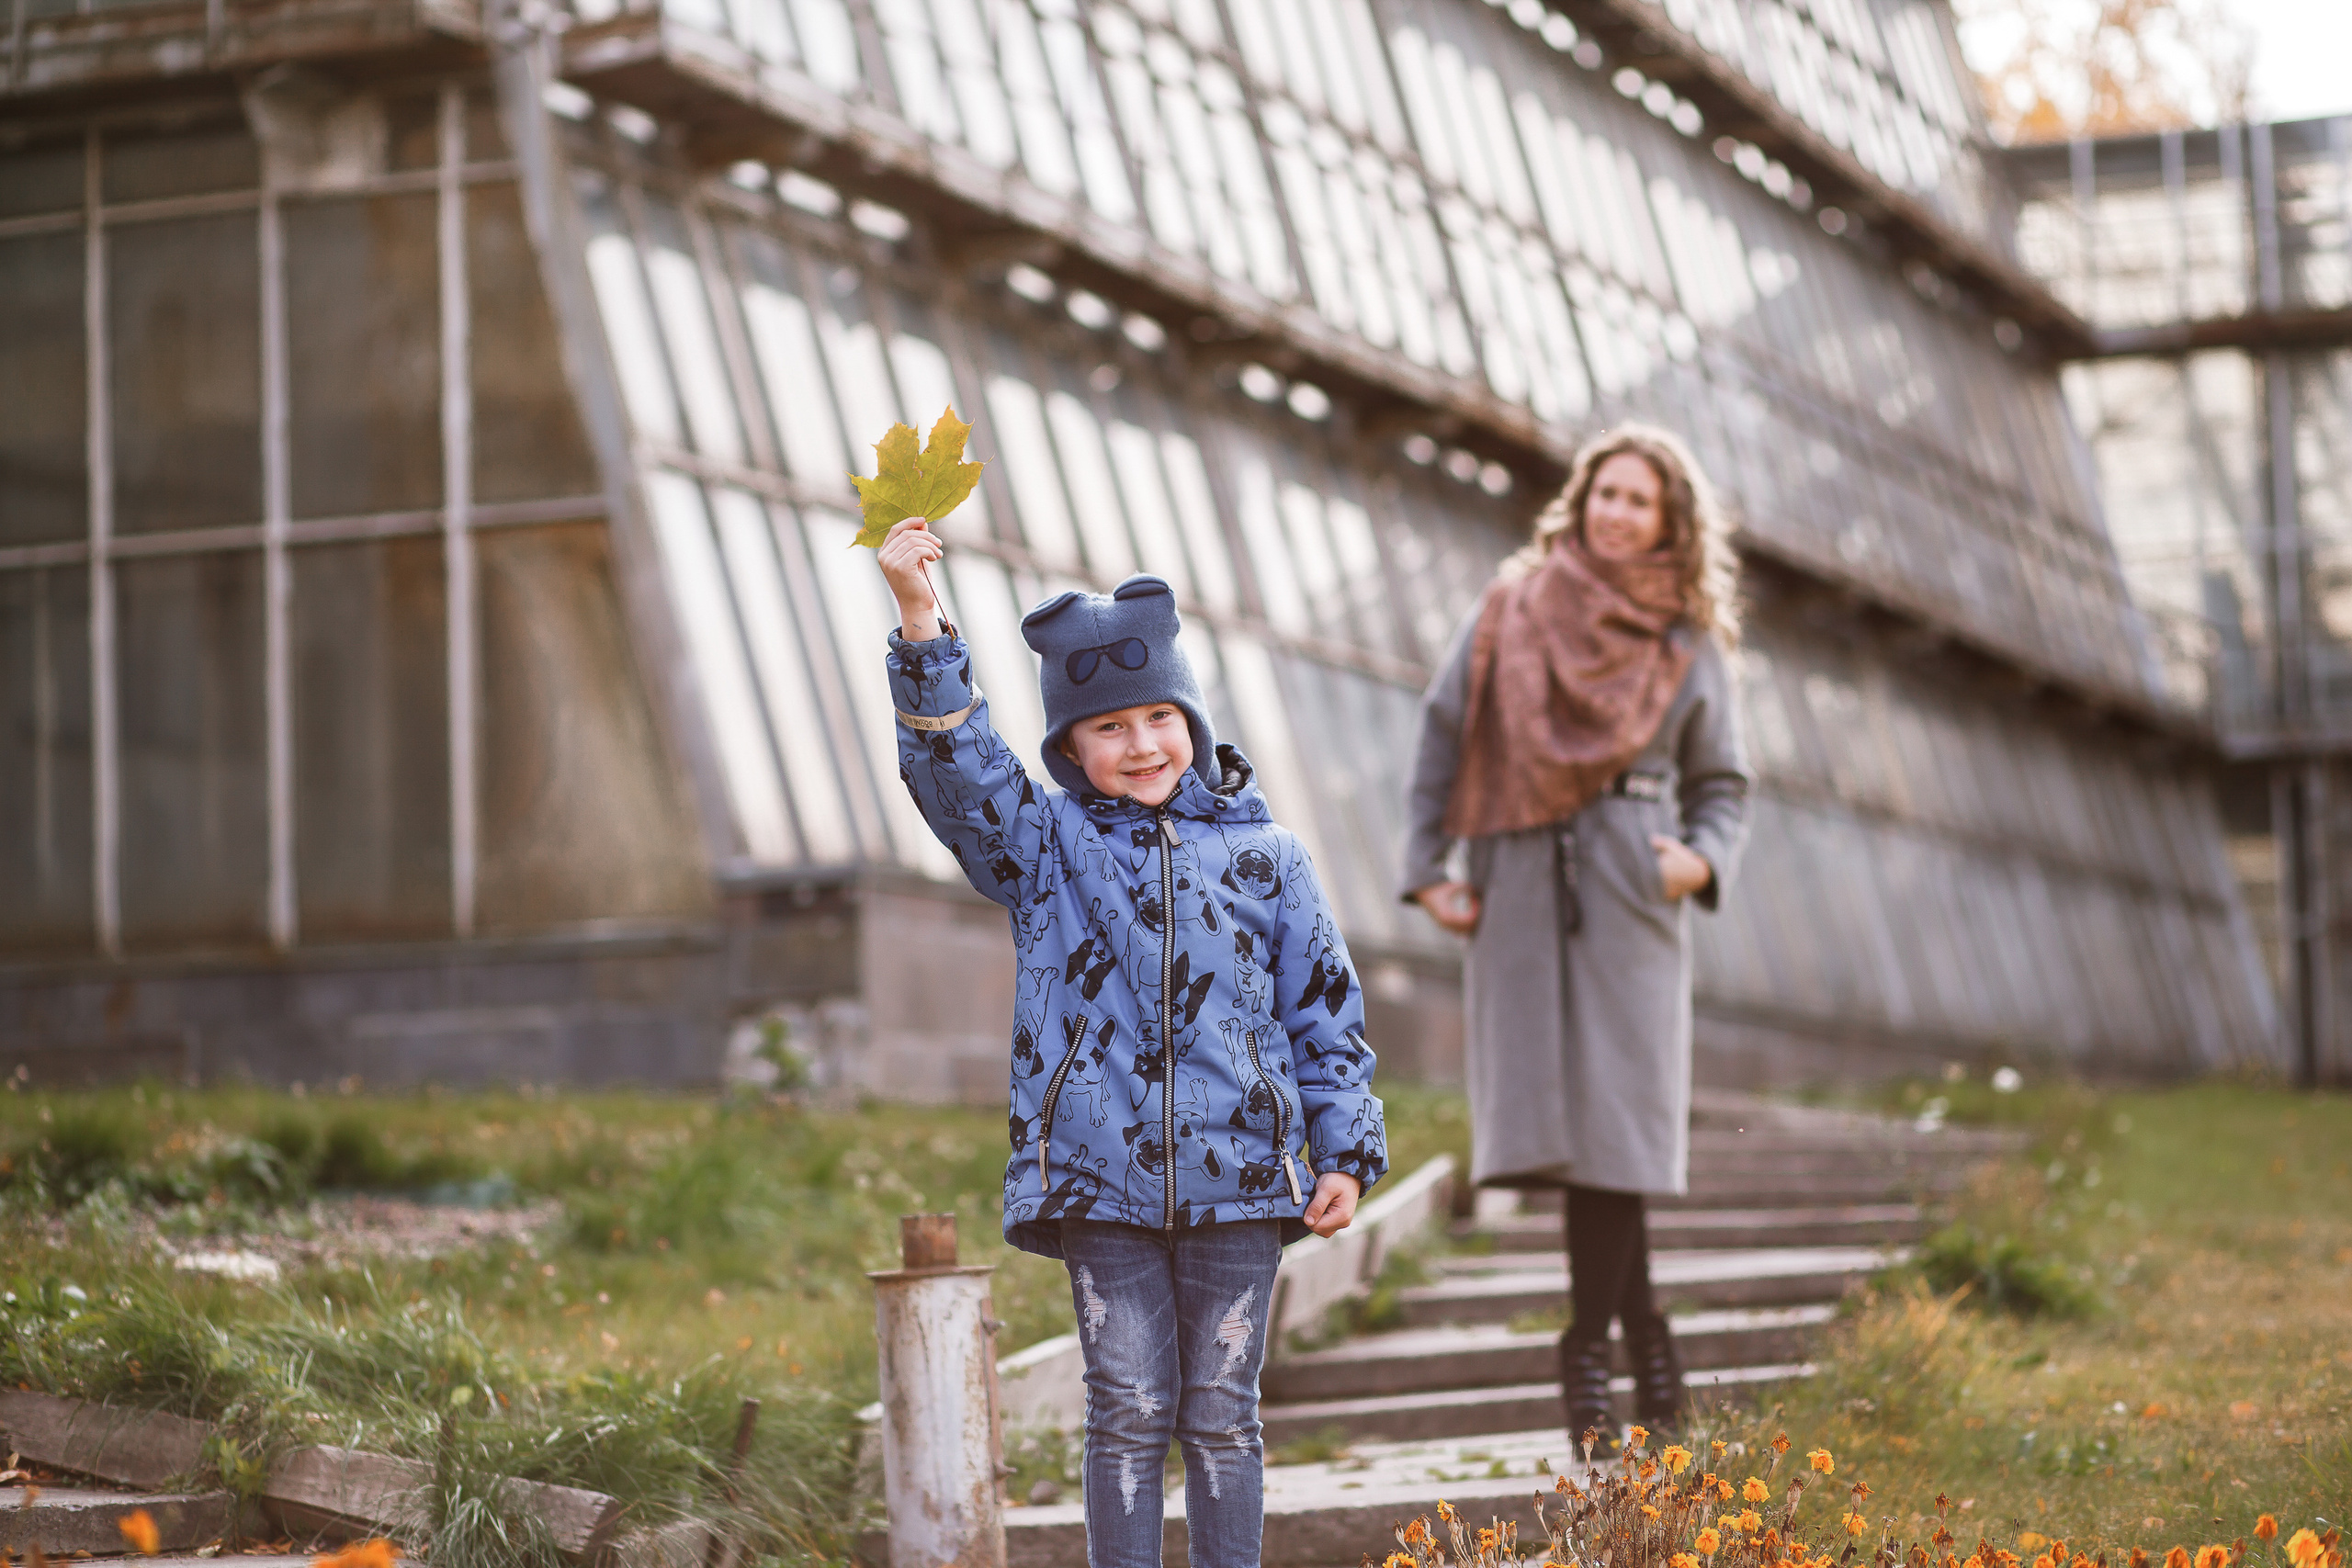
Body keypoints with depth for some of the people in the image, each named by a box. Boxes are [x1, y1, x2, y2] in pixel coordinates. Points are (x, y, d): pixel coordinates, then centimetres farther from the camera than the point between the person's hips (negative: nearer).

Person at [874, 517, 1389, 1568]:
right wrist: (920, 621, -22)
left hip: (1236, 1177, 1)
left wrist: (1346, 1152, 5)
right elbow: (954, 762, -9)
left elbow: (1324, 1009, 11)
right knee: (1129, 1413, 2)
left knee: (1220, 1415, 7)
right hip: (1098, 1177, -1)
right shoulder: (1045, 844, 6)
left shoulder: (1262, 854, 7)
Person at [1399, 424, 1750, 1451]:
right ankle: (1641, 1331, 8)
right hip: (1518, 886, 1)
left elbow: (1723, 782, 15)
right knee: (1547, 1107, -5)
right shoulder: (1512, 606, 8)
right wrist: (1429, 867, 1)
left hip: (1626, 888, -1)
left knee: (1610, 1108, -9)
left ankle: (1589, 1349, -1)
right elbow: (1443, 735, 9)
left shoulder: (1689, 640, 9)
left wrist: (1702, 859, -6)